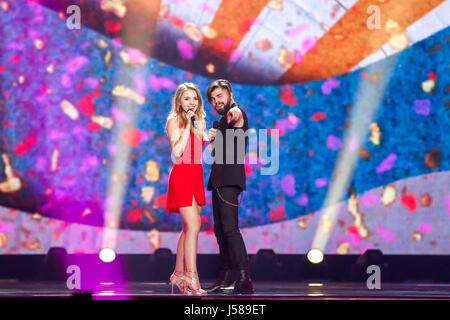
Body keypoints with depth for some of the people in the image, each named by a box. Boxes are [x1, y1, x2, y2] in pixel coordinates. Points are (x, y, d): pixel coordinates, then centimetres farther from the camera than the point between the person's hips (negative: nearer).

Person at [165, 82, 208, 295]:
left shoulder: (199, 122, 18)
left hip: (196, 175, 7)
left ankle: (179, 274, 17)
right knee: (193, 225, -17)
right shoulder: (174, 121, -3)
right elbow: (176, 151, -14)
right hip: (181, 174, -7)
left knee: (188, 228, 8)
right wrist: (187, 126, -14)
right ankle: (191, 278, -19)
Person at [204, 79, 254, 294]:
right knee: (220, 229, 12)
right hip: (219, 179, 10)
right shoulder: (224, 120, 24)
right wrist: (212, 138, 7)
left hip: (230, 178, -10)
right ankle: (226, 278, 18)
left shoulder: (236, 112, -5)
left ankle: (244, 279, -26)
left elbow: (236, 115, -32)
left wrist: (233, 116, -56)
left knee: (229, 227, -20)